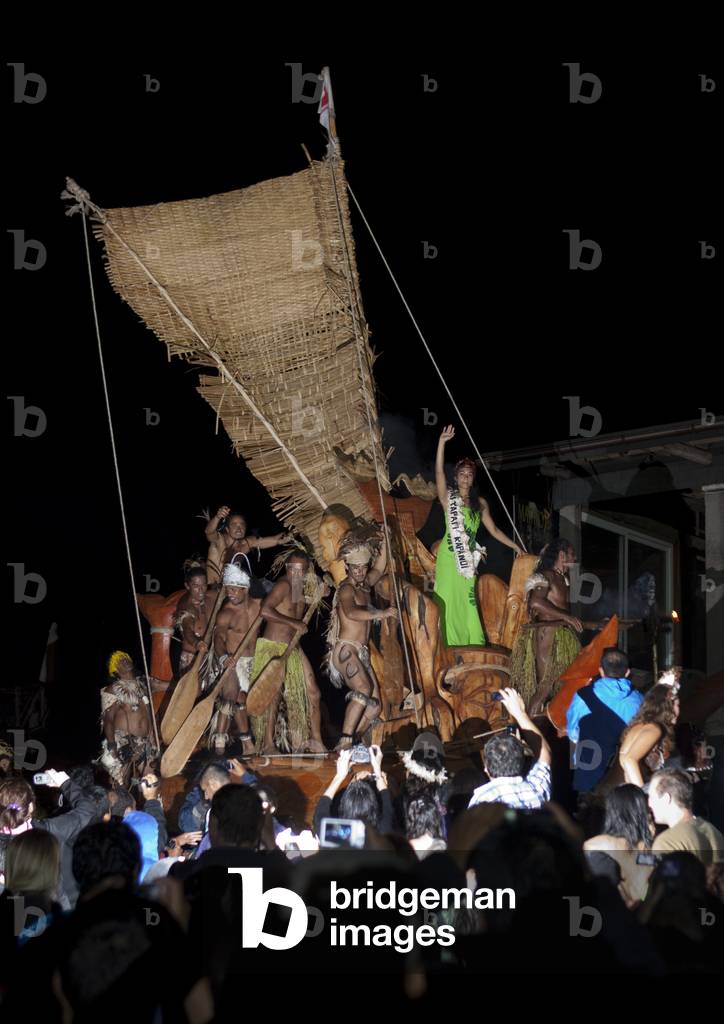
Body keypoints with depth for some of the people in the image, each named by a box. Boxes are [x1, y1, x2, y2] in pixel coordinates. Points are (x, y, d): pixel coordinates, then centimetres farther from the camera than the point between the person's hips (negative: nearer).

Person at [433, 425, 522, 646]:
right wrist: (442, 442, -16)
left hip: (468, 559, 3)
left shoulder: (480, 504, 16)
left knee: (468, 605, 0)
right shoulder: (448, 498, 5)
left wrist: (515, 546, 17)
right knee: (449, 602, -5)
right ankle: (450, 650, -4)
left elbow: (494, 530, 21)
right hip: (449, 557, -3)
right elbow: (439, 472, -8)